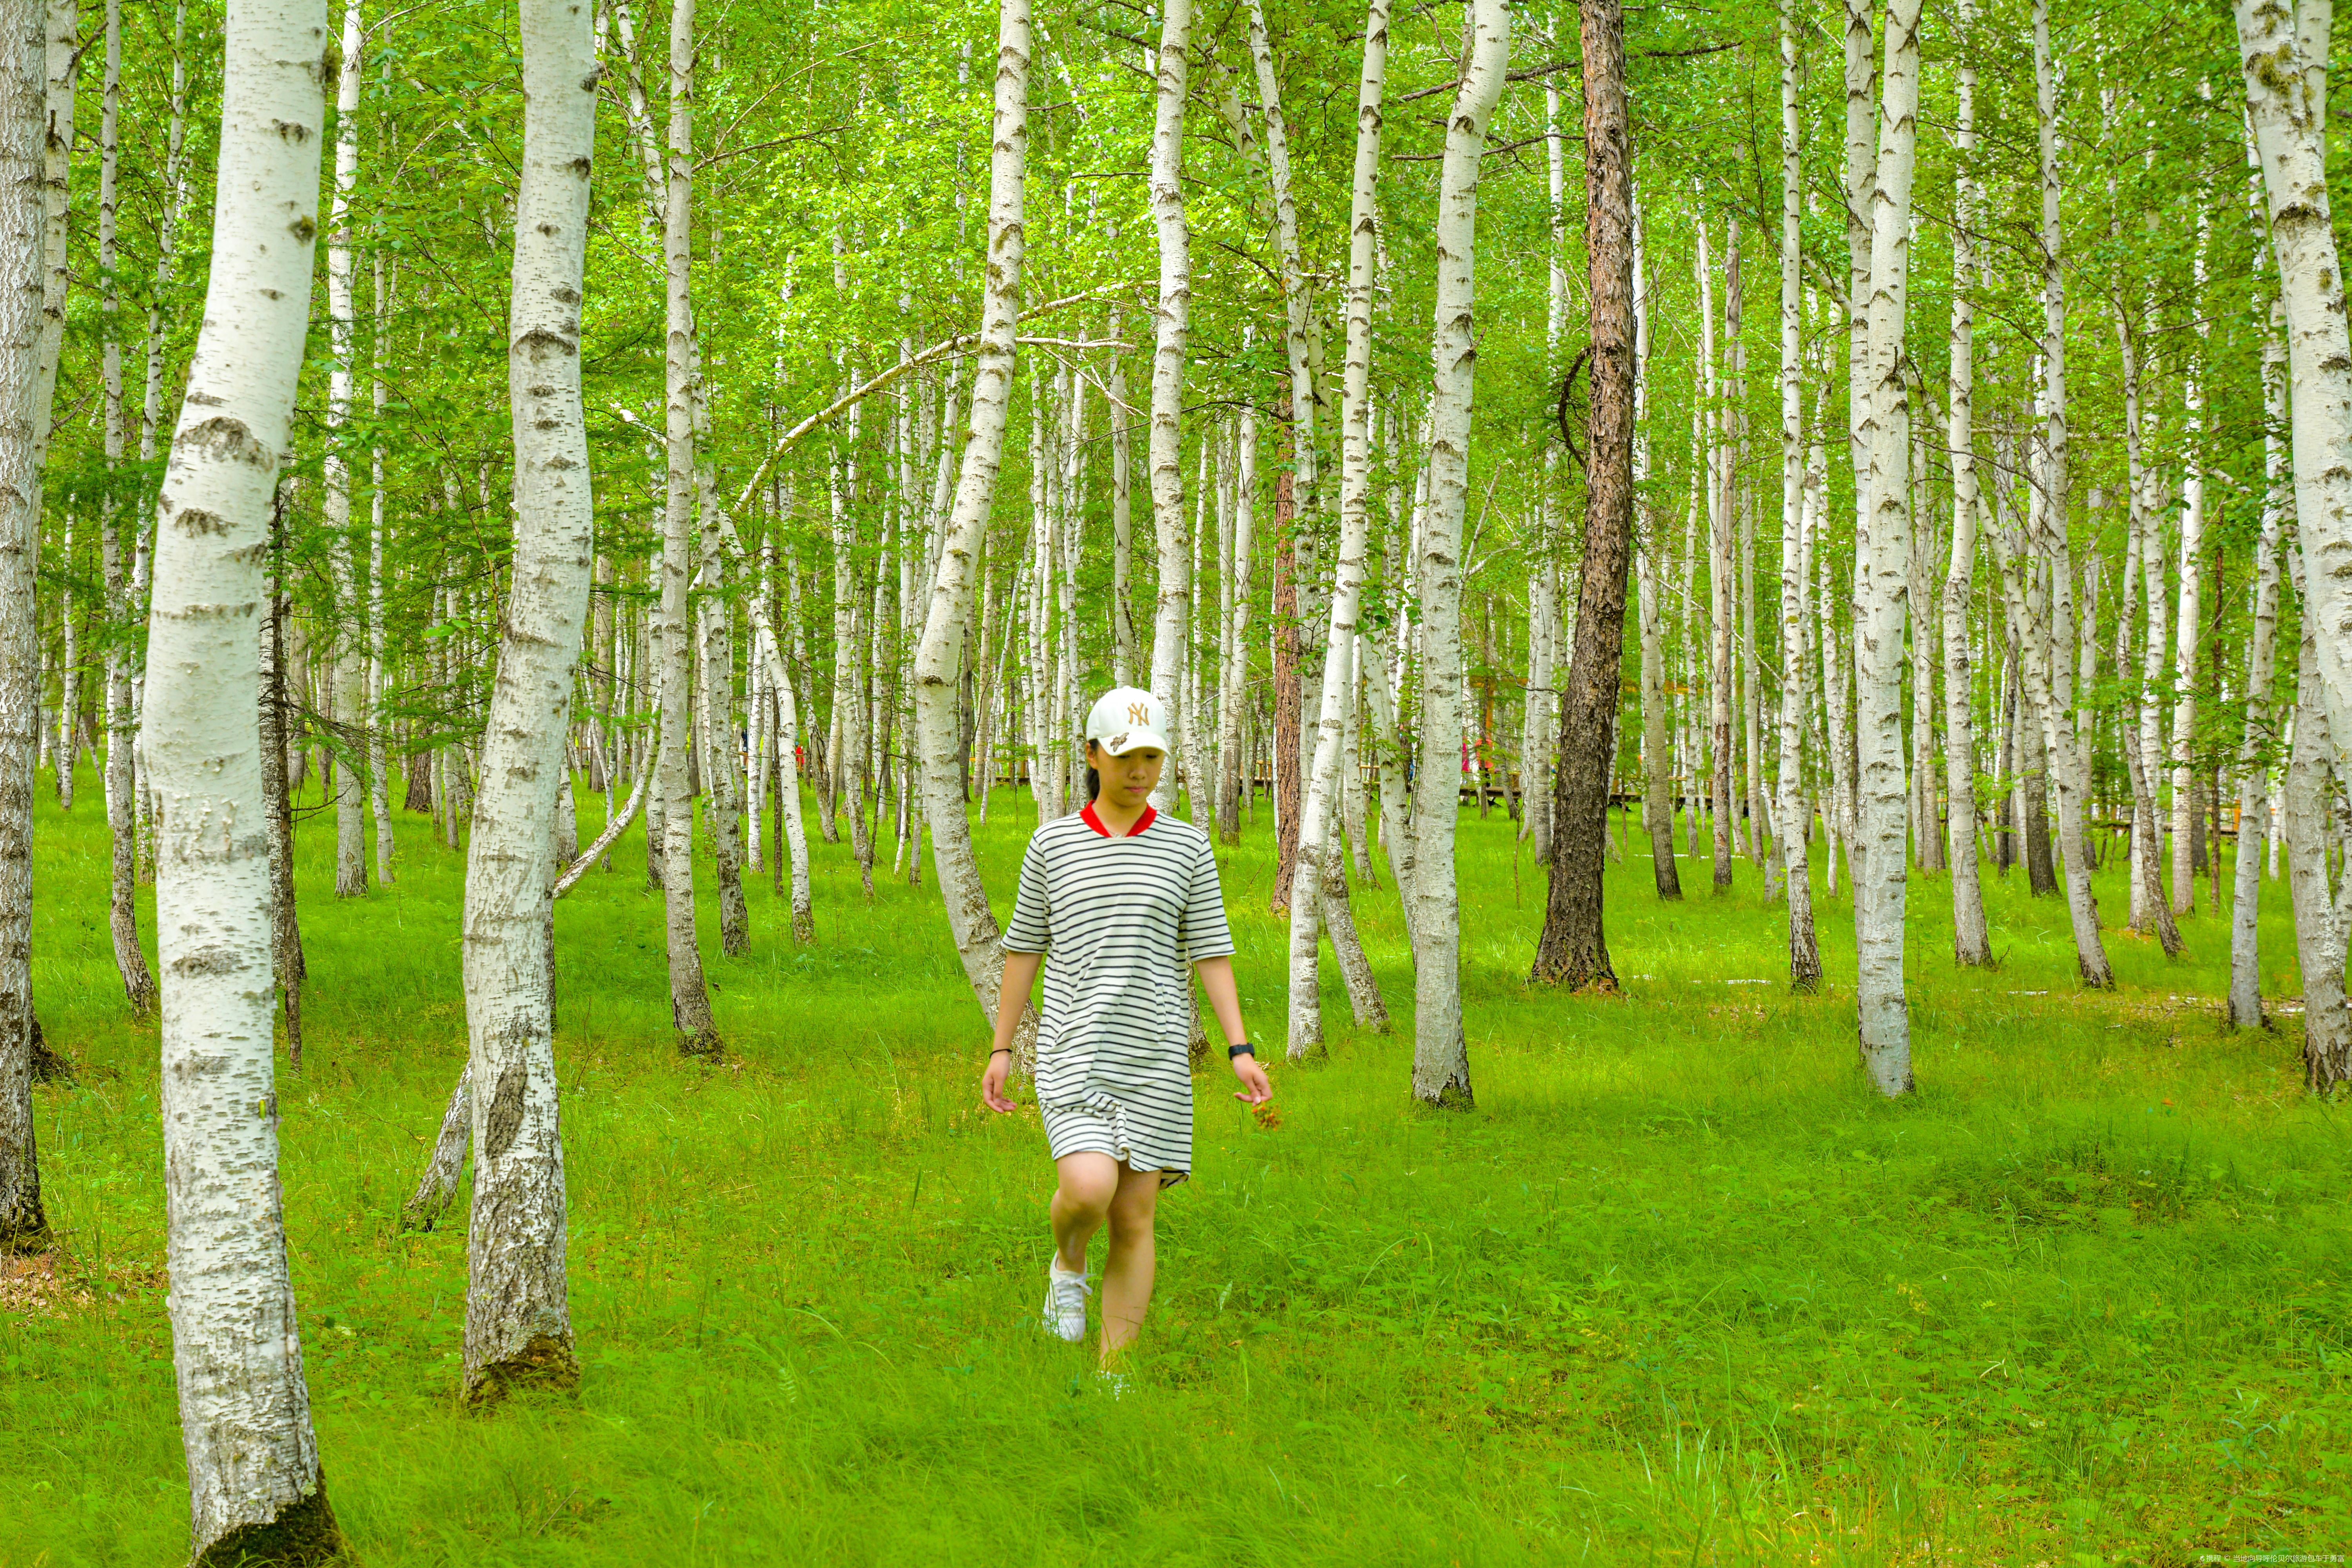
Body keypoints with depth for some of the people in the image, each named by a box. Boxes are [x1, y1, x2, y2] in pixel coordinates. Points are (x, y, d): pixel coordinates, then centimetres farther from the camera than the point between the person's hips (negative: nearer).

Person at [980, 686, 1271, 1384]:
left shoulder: (1186, 846, 3)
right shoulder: (1052, 843, 3)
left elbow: (1211, 952, 4)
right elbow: (1024, 947, 9)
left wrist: (1240, 1050, -6)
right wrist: (1000, 1050, 7)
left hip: (1155, 1056, 1)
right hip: (1074, 1047, -1)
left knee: (1135, 1219, 1)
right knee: (1089, 1189, -23)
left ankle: (1113, 1380, 11)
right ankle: (1068, 1262, 13)